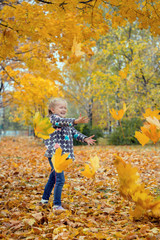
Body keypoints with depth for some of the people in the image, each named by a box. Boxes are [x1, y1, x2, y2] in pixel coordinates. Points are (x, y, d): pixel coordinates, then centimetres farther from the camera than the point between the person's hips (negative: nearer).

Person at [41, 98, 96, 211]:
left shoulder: (66, 123, 20)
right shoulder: (53, 118, -9)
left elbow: (74, 132, 18)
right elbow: (62, 122, -30)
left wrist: (85, 138, 4)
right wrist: (76, 121, -44)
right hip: (55, 154, -9)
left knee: (53, 177, 20)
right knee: (60, 180, -12)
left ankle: (45, 199, 35)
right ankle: (57, 205, -7)